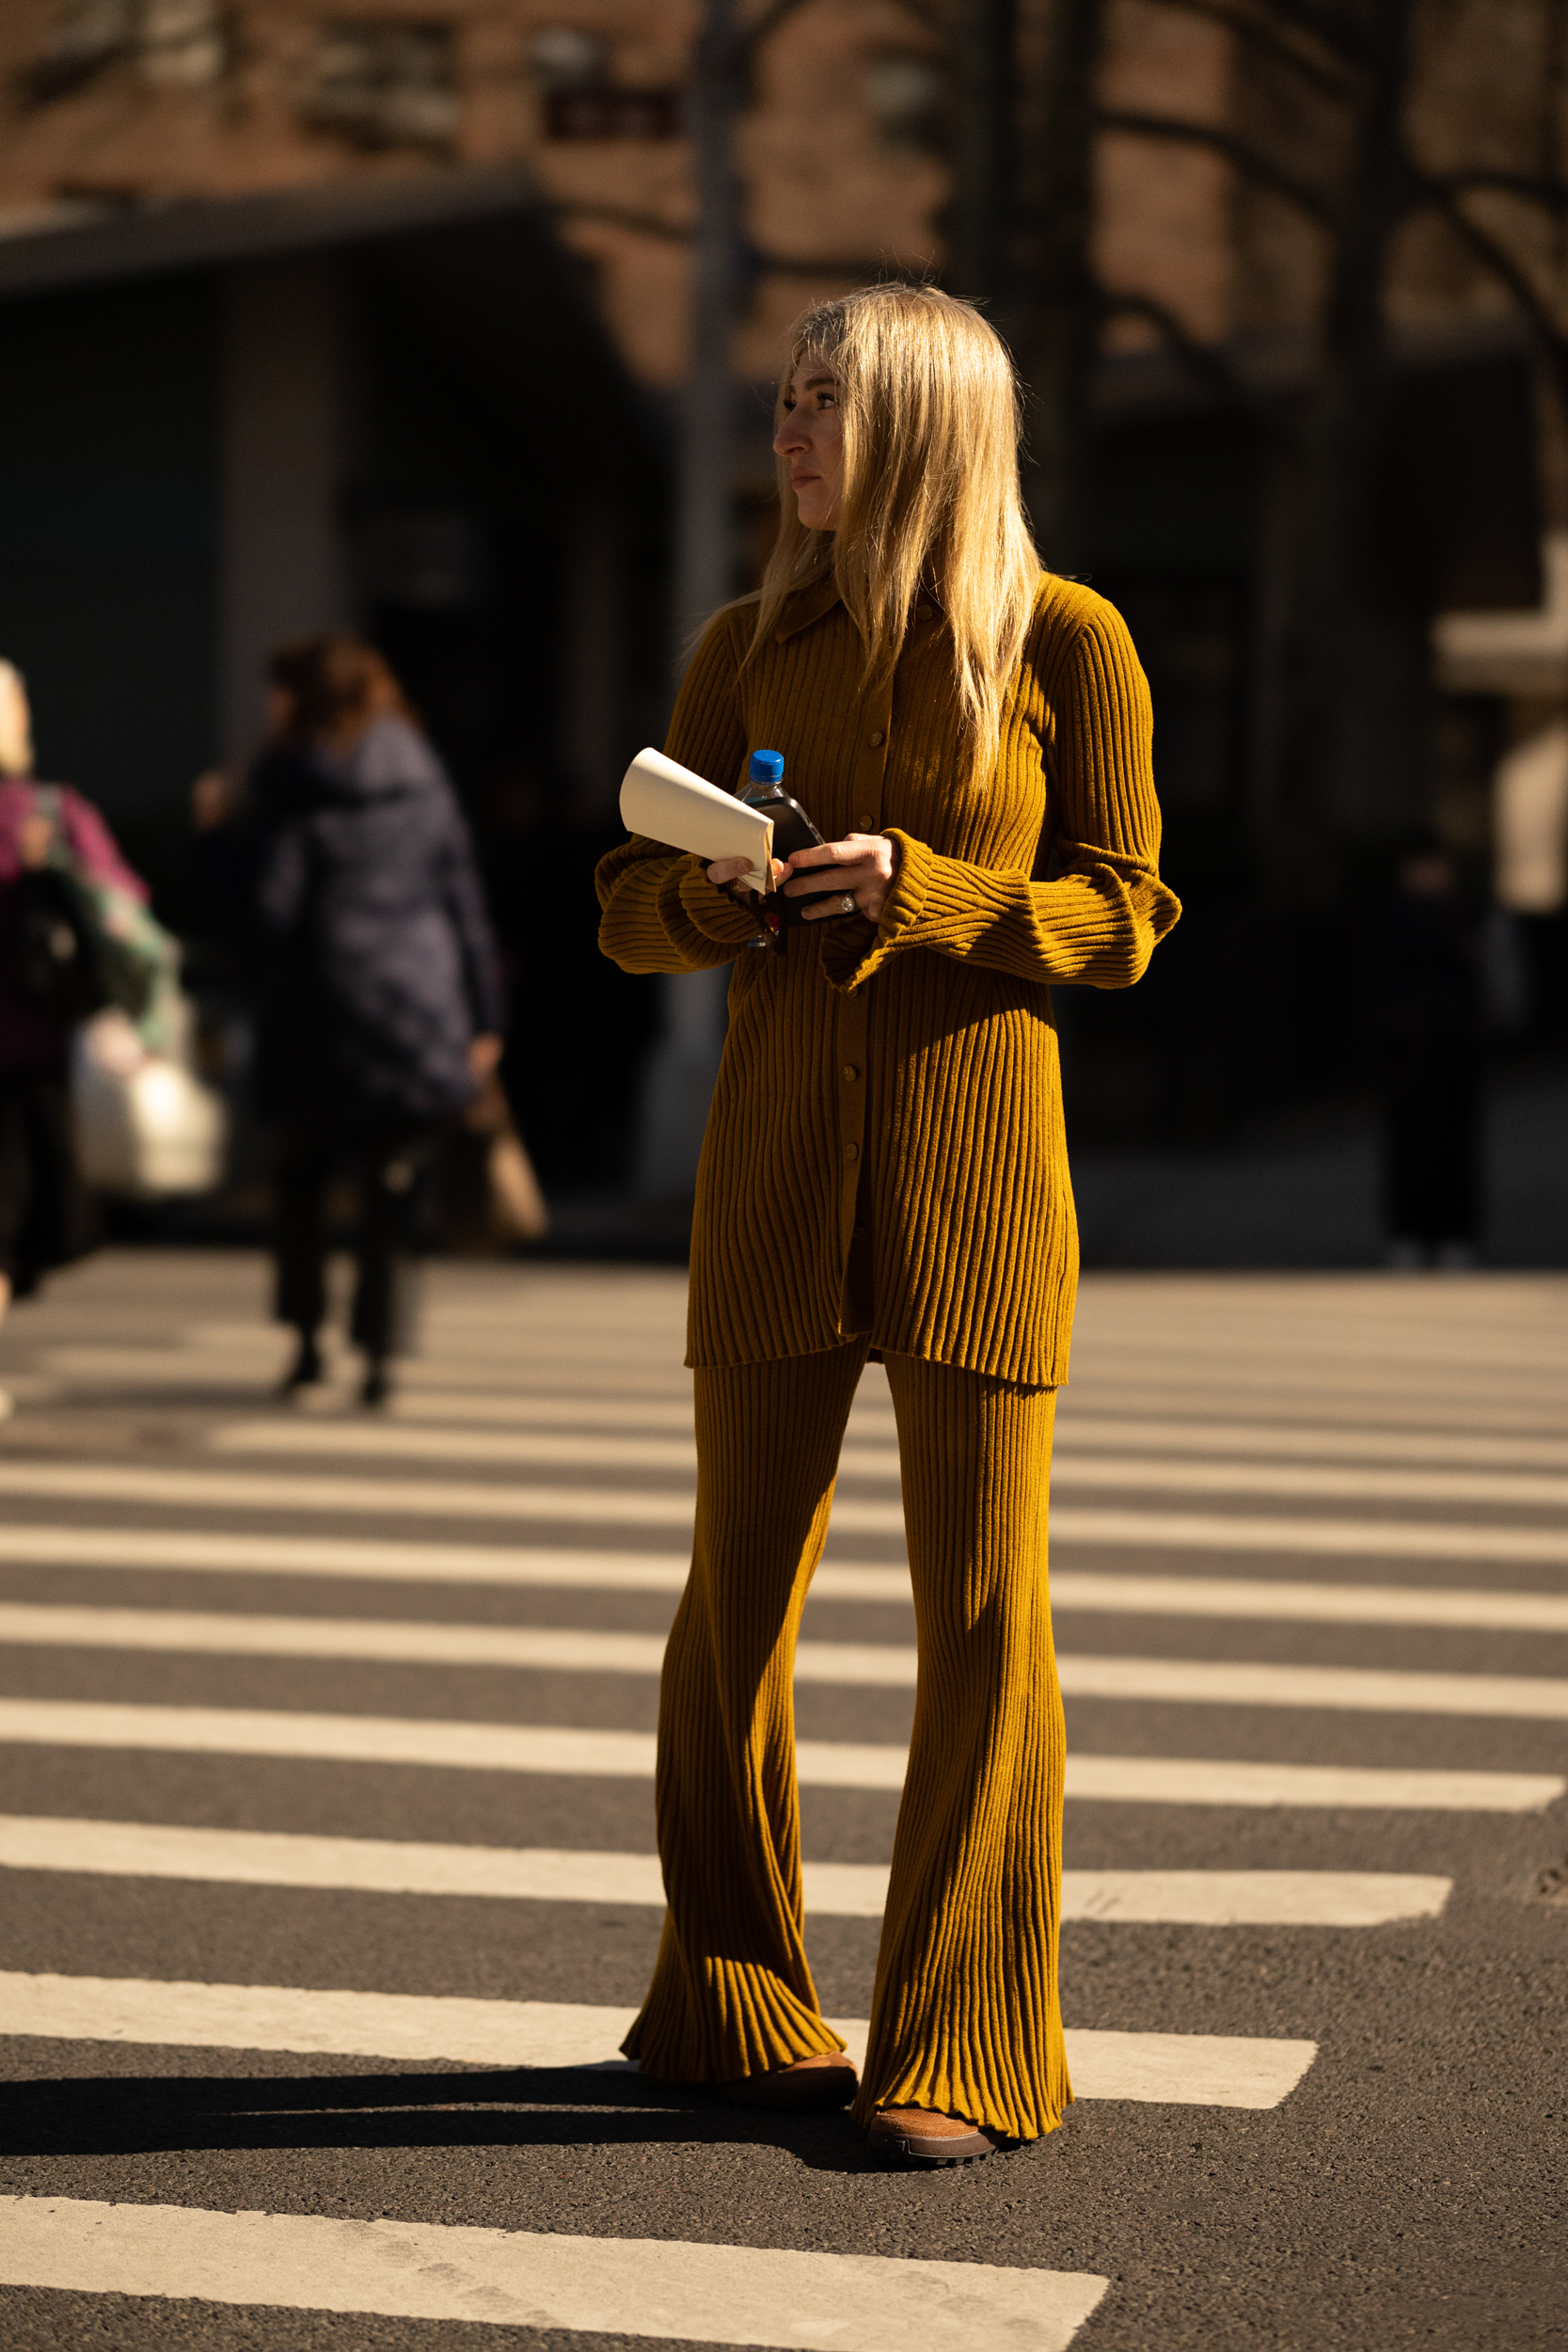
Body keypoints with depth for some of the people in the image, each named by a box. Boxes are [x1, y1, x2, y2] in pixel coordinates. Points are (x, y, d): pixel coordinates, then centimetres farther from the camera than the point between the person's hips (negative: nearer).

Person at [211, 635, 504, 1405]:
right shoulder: (423, 779, 9)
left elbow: (271, 906, -11)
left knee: (300, 1175, 16)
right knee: (392, 1186, 5)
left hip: (321, 1016, -3)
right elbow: (462, 899, 8)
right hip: (422, 1011, 3)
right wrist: (481, 1015, 10)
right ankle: (379, 1353, -1)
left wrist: (220, 835, 3)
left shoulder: (289, 784, -5)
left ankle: (307, 1337, 11)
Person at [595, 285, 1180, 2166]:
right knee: (739, 1592, 5)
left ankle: (961, 2049, 6)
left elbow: (1122, 920, -2)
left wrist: (920, 887, -16)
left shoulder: (1066, 643, -1)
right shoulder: (750, 651, 8)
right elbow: (630, 916, 11)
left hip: (975, 1156, -3)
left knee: (983, 1607, -3)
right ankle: (729, 2003, 20)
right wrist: (721, 893, -12)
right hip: (775, 1151, 3)